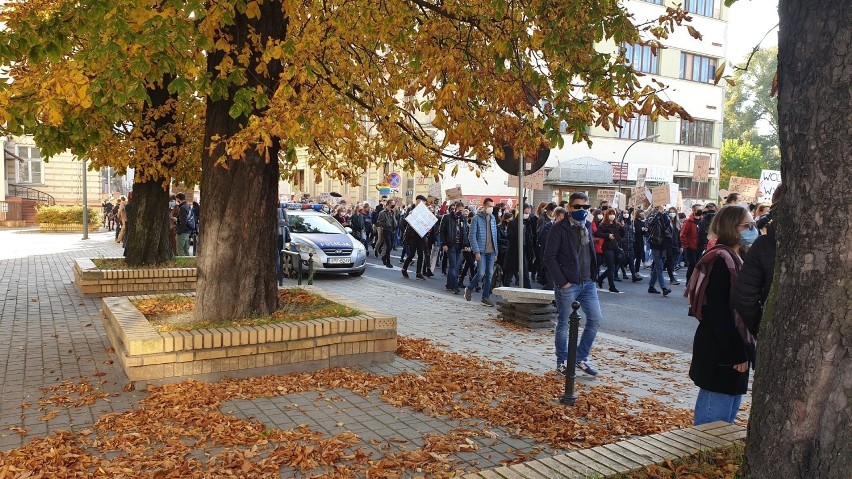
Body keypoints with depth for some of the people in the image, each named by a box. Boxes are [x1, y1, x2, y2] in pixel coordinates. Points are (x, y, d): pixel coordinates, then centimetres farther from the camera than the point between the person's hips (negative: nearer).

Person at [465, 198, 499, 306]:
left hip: (491, 251, 6)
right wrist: (476, 251, -14)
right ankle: (469, 289, 13)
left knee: (489, 274, 4)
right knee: (481, 273, -12)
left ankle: (486, 297, 11)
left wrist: (496, 251, 13)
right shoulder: (477, 218, -5)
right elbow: (471, 236, -8)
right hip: (481, 251, -5)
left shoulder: (493, 219, 13)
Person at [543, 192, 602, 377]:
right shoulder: (559, 229, -10)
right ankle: (562, 362, 20)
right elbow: (549, 257, -13)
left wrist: (594, 275, 8)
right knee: (564, 324, 5)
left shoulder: (588, 227, 11)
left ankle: (582, 358, 20)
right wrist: (562, 282, -15)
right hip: (568, 285, -6)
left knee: (595, 319, 5)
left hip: (588, 283, 7)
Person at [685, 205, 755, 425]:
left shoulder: (734, 258, 12)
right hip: (721, 355, -10)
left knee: (728, 416, 19)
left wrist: (743, 351, 12)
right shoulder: (721, 260, -17)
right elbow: (717, 313, -22)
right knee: (713, 422, -1)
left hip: (734, 349, 10)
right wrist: (736, 354, -19)